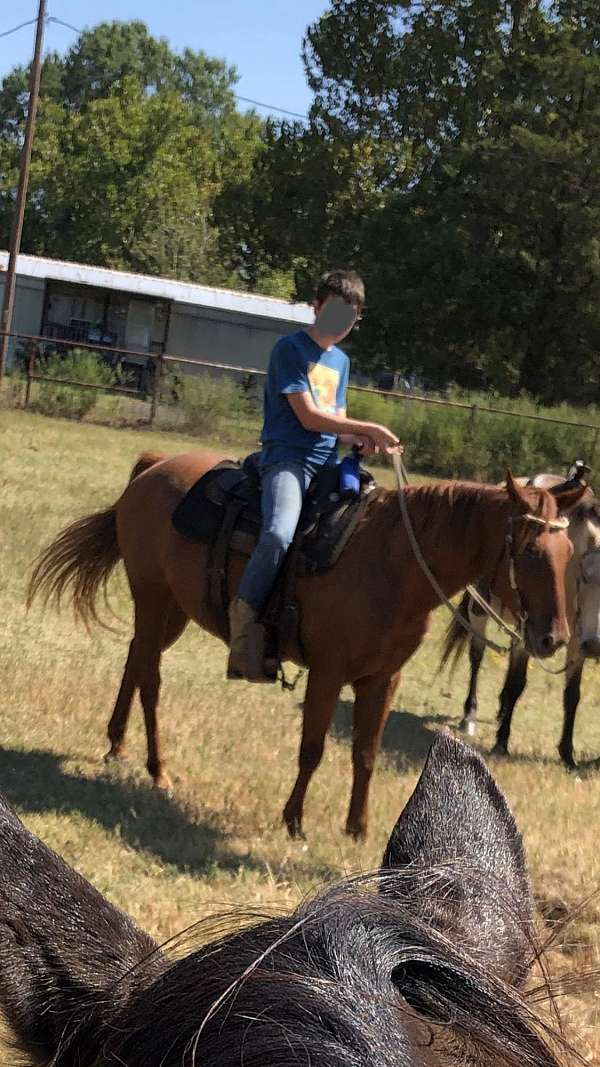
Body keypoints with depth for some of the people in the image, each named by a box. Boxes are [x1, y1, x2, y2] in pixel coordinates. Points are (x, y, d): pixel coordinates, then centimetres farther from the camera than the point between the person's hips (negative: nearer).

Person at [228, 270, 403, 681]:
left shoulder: (341, 361, 23)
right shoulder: (291, 348, -2)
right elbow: (309, 417, -9)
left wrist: (360, 440, -2)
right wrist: (370, 428, -8)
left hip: (329, 462, 8)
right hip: (289, 457, -8)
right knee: (279, 533, -34)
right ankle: (245, 627, -23)